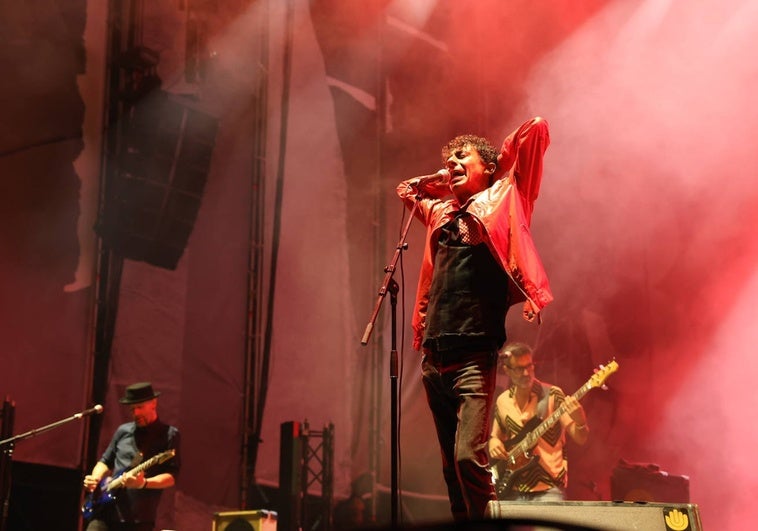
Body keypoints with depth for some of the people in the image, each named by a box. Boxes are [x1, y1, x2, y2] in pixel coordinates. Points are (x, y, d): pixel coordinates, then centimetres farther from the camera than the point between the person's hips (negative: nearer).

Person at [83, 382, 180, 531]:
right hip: (106, 509, 4)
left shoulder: (169, 435, -1)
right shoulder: (123, 430, 14)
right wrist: (95, 479, 3)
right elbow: (106, 461, 24)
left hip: (139, 518, -4)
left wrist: (144, 483, -24)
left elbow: (171, 476, -8)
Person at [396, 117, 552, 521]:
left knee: (469, 456, -18)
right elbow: (406, 189, 43)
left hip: (474, 355, -6)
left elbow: (537, 129, 3)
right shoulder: (441, 211, 21)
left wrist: (500, 162, 17)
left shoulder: (500, 199, 6)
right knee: (451, 464, 9)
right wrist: (446, 180, 28)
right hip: (434, 356, 6)